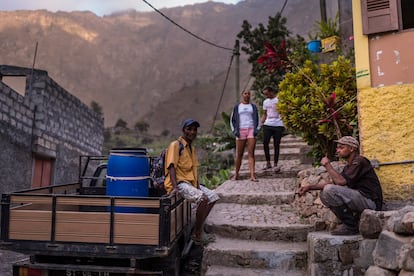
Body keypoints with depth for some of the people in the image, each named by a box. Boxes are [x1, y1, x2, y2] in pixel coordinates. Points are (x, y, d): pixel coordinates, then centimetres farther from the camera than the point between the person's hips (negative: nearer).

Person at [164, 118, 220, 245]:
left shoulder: (192, 148, 18)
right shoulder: (175, 145, -9)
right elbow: (172, 167, -18)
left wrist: (197, 185, 3)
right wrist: (175, 187, -29)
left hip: (190, 182, 9)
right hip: (179, 182, -9)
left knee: (213, 197, 3)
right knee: (202, 198, -28)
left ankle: (198, 230, 5)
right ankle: (197, 234, -13)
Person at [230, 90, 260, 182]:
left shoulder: (253, 106, 17)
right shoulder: (237, 107, 14)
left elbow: (257, 119, 15)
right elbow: (232, 120, 12)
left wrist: (257, 129, 0)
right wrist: (234, 130, -1)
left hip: (251, 130, 1)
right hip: (241, 130, 0)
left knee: (251, 153, -7)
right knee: (239, 154, 0)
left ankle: (252, 175, -11)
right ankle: (236, 174, 11)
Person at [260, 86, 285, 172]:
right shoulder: (265, 102, 16)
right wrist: (260, 123, 10)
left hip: (278, 125, -4)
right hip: (267, 124, 4)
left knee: (276, 145, 0)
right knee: (265, 143, -4)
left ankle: (275, 164, 6)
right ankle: (268, 163, 9)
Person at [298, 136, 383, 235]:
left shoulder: (359, 161, -12)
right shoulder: (348, 166, 18)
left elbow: (341, 181, -23)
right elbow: (334, 183, 19)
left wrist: (327, 165, -10)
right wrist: (310, 187, 12)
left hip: (370, 201, -10)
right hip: (359, 200, 10)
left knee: (329, 190, -24)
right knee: (323, 195, 6)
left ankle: (350, 226, -11)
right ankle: (350, 222, 5)